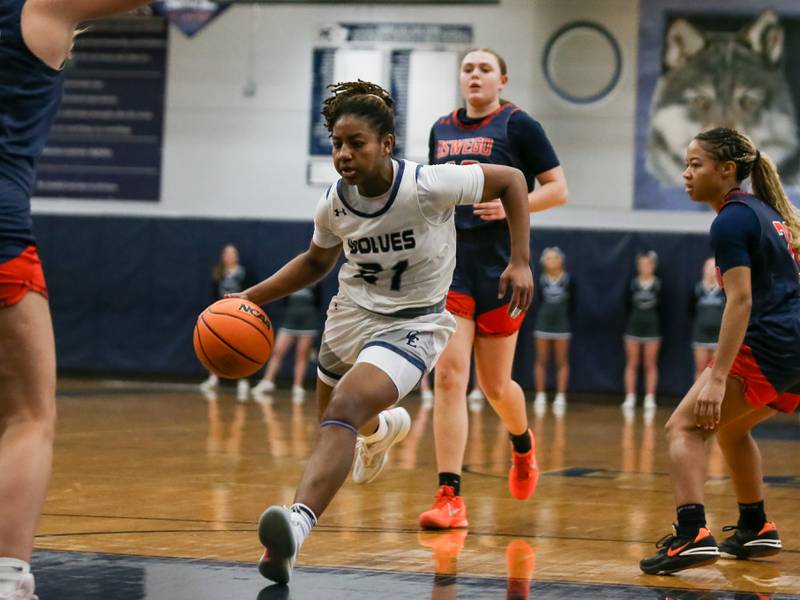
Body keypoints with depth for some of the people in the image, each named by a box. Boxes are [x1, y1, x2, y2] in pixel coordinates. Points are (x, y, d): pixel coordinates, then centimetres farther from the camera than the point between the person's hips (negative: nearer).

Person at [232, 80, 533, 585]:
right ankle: (384, 427, 65)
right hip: (352, 312, 6)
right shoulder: (335, 204, -8)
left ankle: (298, 524, -48)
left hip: (413, 324, -6)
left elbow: (511, 180, -10)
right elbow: (317, 262, 13)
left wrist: (521, 261, -16)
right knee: (336, 420, 26)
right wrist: (251, 297, 1)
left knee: (344, 410, -31)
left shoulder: (428, 186, -23)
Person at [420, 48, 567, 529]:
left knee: (495, 386, 9)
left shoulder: (518, 126, -3)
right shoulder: (442, 130, 12)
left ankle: (523, 444, 43)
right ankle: (450, 499, -13)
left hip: (500, 268, -3)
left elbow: (558, 189, -5)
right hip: (451, 267, 3)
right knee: (449, 377, -11)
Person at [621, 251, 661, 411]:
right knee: (631, 364, 4)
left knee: (651, 365, 5)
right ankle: (630, 397, 8)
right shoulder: (632, 283, -1)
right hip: (634, 327, 1)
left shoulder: (659, 285, -4)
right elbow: (628, 306, 4)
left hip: (652, 327, -1)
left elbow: (662, 306, 1)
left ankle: (650, 398, 9)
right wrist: (633, 319, -1)